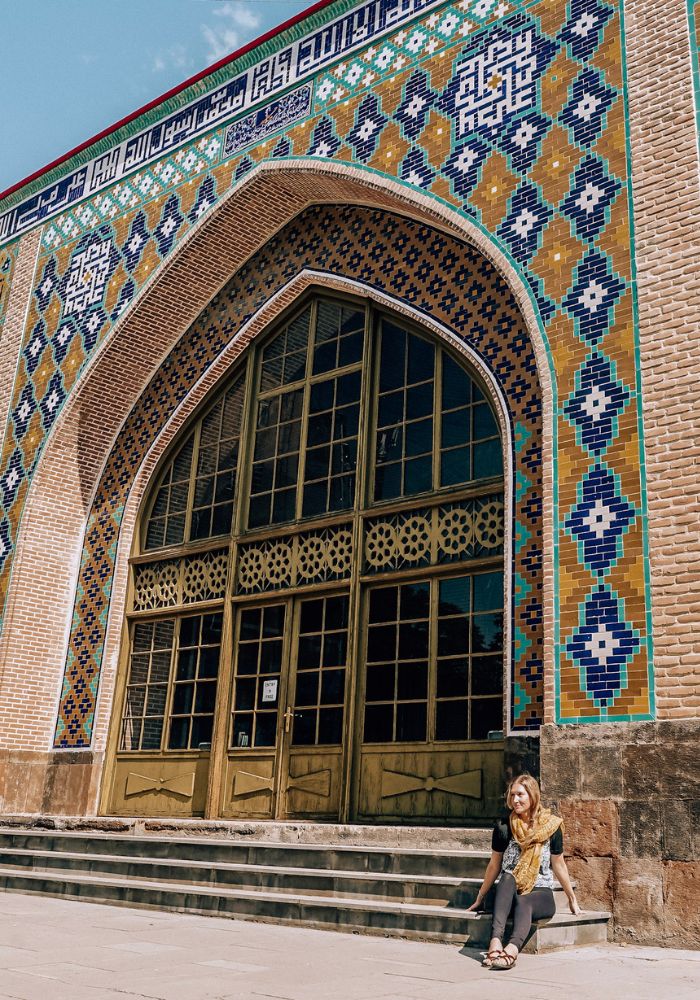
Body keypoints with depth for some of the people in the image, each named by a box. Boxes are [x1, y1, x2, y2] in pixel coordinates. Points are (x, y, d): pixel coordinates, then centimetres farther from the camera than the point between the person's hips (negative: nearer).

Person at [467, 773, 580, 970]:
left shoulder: (551, 826, 1)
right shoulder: (504, 827, 3)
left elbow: (558, 864, 12)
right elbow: (495, 864, 13)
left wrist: (572, 899, 19)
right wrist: (480, 897, 18)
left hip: (541, 894, -1)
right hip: (508, 893, 1)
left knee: (524, 902, -35)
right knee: (507, 878, -34)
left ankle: (512, 948, -61)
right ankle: (495, 941, -52)